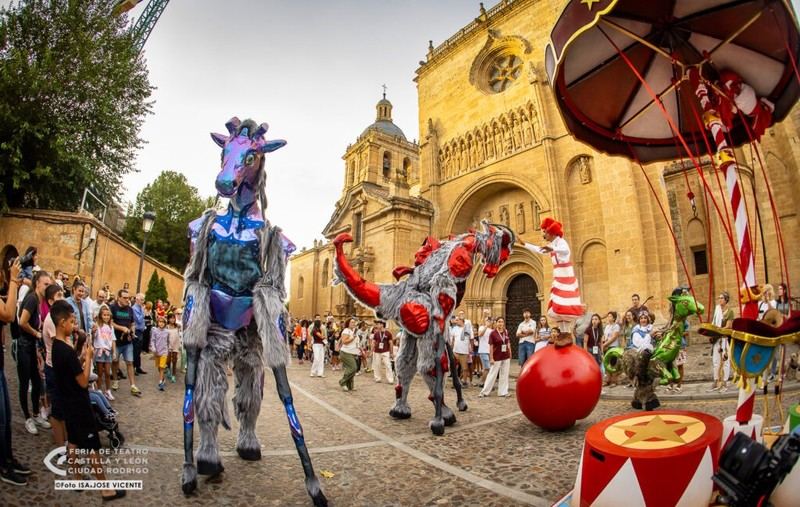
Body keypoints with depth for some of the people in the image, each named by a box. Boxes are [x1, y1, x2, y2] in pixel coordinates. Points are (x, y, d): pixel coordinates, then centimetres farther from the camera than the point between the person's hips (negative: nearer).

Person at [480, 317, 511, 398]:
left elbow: (508, 344, 13)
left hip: (506, 357, 5)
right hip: (497, 357, -5)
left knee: (504, 375, 10)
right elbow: (491, 346, -11)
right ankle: (485, 391, 11)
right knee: (492, 374, 1)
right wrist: (491, 358, -13)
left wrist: (510, 354, 11)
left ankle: (503, 392, 21)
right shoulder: (493, 333, -11)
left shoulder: (506, 332, 3)